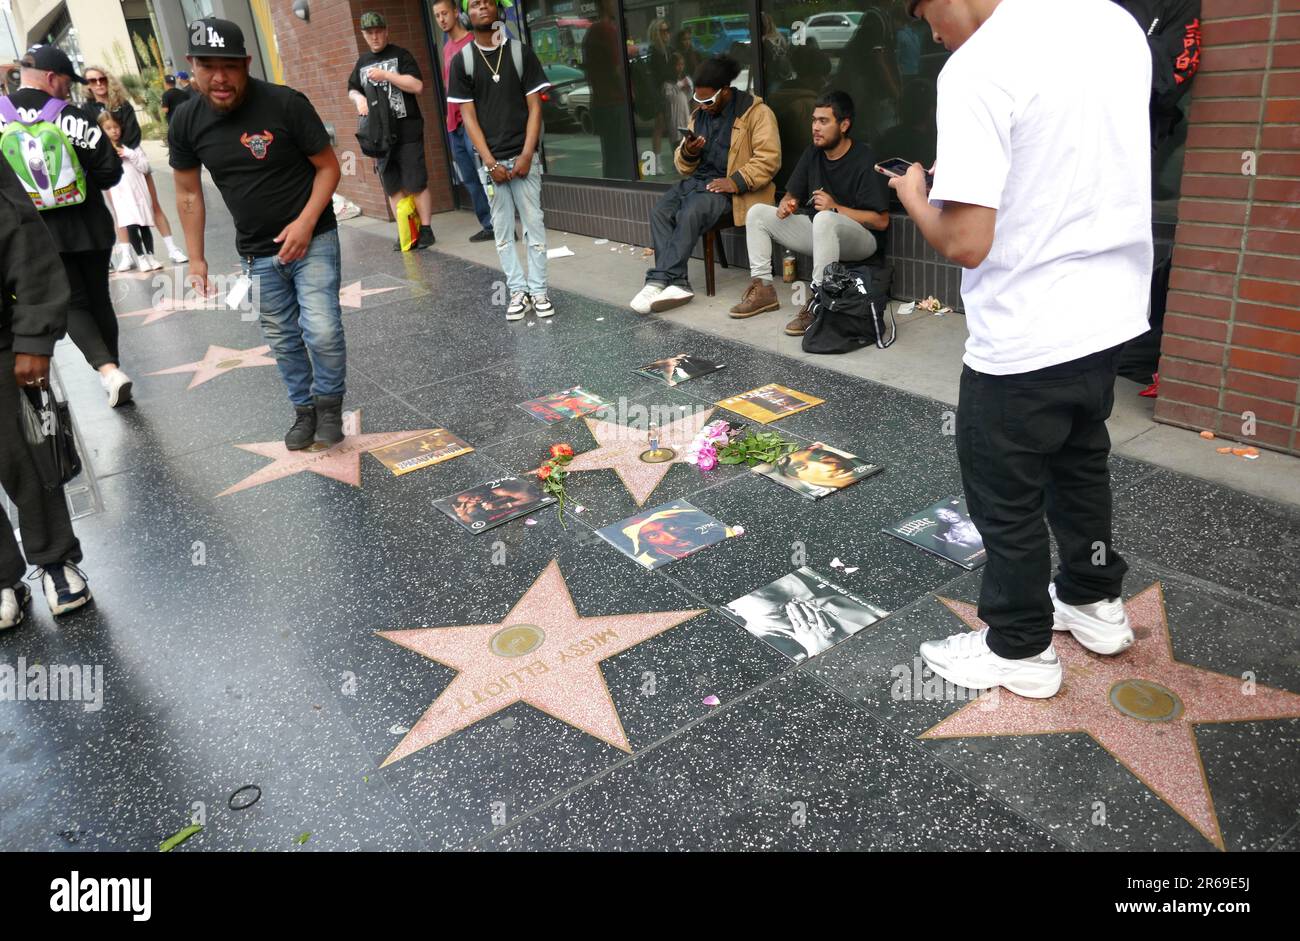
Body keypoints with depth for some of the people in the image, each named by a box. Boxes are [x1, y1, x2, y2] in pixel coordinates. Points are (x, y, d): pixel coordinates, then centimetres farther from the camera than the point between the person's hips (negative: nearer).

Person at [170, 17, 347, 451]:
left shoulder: (286, 103, -16)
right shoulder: (186, 123, -3)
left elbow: (328, 167, -8)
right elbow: (188, 194, 8)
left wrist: (305, 223, -19)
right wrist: (196, 260, 7)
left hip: (312, 239, -4)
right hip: (257, 252, 4)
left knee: (322, 331, -15)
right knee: (282, 339, 10)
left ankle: (329, 402, 11)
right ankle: (304, 410, 29)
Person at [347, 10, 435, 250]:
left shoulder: (400, 55, 0)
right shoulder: (362, 62, 16)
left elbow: (417, 86, -12)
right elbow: (352, 89, 25)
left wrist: (385, 75, -16)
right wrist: (358, 98, 2)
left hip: (407, 131, -5)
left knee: (416, 184, -6)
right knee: (392, 187, 4)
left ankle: (425, 229, 2)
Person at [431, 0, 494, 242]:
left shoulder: (472, 42, -7)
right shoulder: (447, 47, 17)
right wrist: (450, 117, 18)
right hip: (454, 124, 8)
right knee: (470, 179, 8)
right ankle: (488, 225, 13)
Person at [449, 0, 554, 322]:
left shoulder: (521, 52, 3)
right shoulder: (461, 61, 4)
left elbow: (534, 107, 1)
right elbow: (468, 116, 0)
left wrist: (527, 156, -9)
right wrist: (490, 163, -8)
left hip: (523, 157, 0)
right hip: (490, 161, 1)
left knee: (534, 224, 0)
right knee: (502, 230, 4)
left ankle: (538, 290, 8)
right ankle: (518, 291, 12)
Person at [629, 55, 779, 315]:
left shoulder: (755, 112, -4)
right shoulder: (699, 114, 17)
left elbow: (769, 158, -13)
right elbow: (684, 166, 22)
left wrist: (736, 182, -23)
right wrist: (687, 154, -2)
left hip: (730, 185, -6)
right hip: (698, 179, 7)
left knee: (690, 213, -34)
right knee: (660, 211, -22)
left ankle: (658, 280, -30)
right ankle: (677, 284, -30)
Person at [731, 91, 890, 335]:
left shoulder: (864, 161, -16)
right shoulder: (813, 153, 6)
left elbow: (881, 221, -19)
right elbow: (792, 194, 13)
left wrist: (836, 208, -25)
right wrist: (786, 205, -12)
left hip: (859, 238, -8)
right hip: (817, 231, 8)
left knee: (824, 219, -41)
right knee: (757, 213, -1)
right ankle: (763, 288, -7)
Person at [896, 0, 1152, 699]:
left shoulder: (979, 66, -21)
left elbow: (965, 243, -23)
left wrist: (913, 196, -4)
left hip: (1024, 336, -8)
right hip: (1110, 312, 8)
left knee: (1005, 498, 10)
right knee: (1080, 463, 26)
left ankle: (1019, 649, 28)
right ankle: (1095, 602, 44)